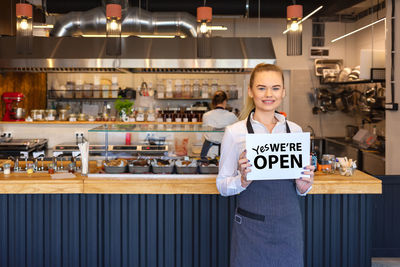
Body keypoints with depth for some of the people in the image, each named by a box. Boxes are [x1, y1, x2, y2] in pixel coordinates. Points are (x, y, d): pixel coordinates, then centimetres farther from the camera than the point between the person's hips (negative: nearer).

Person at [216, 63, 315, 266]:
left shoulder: (295, 130, 6)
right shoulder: (235, 132, -4)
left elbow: (301, 189, 14)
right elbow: (222, 185, -2)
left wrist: (303, 186, -8)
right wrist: (242, 180, -22)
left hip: (288, 225, 3)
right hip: (251, 227, -3)